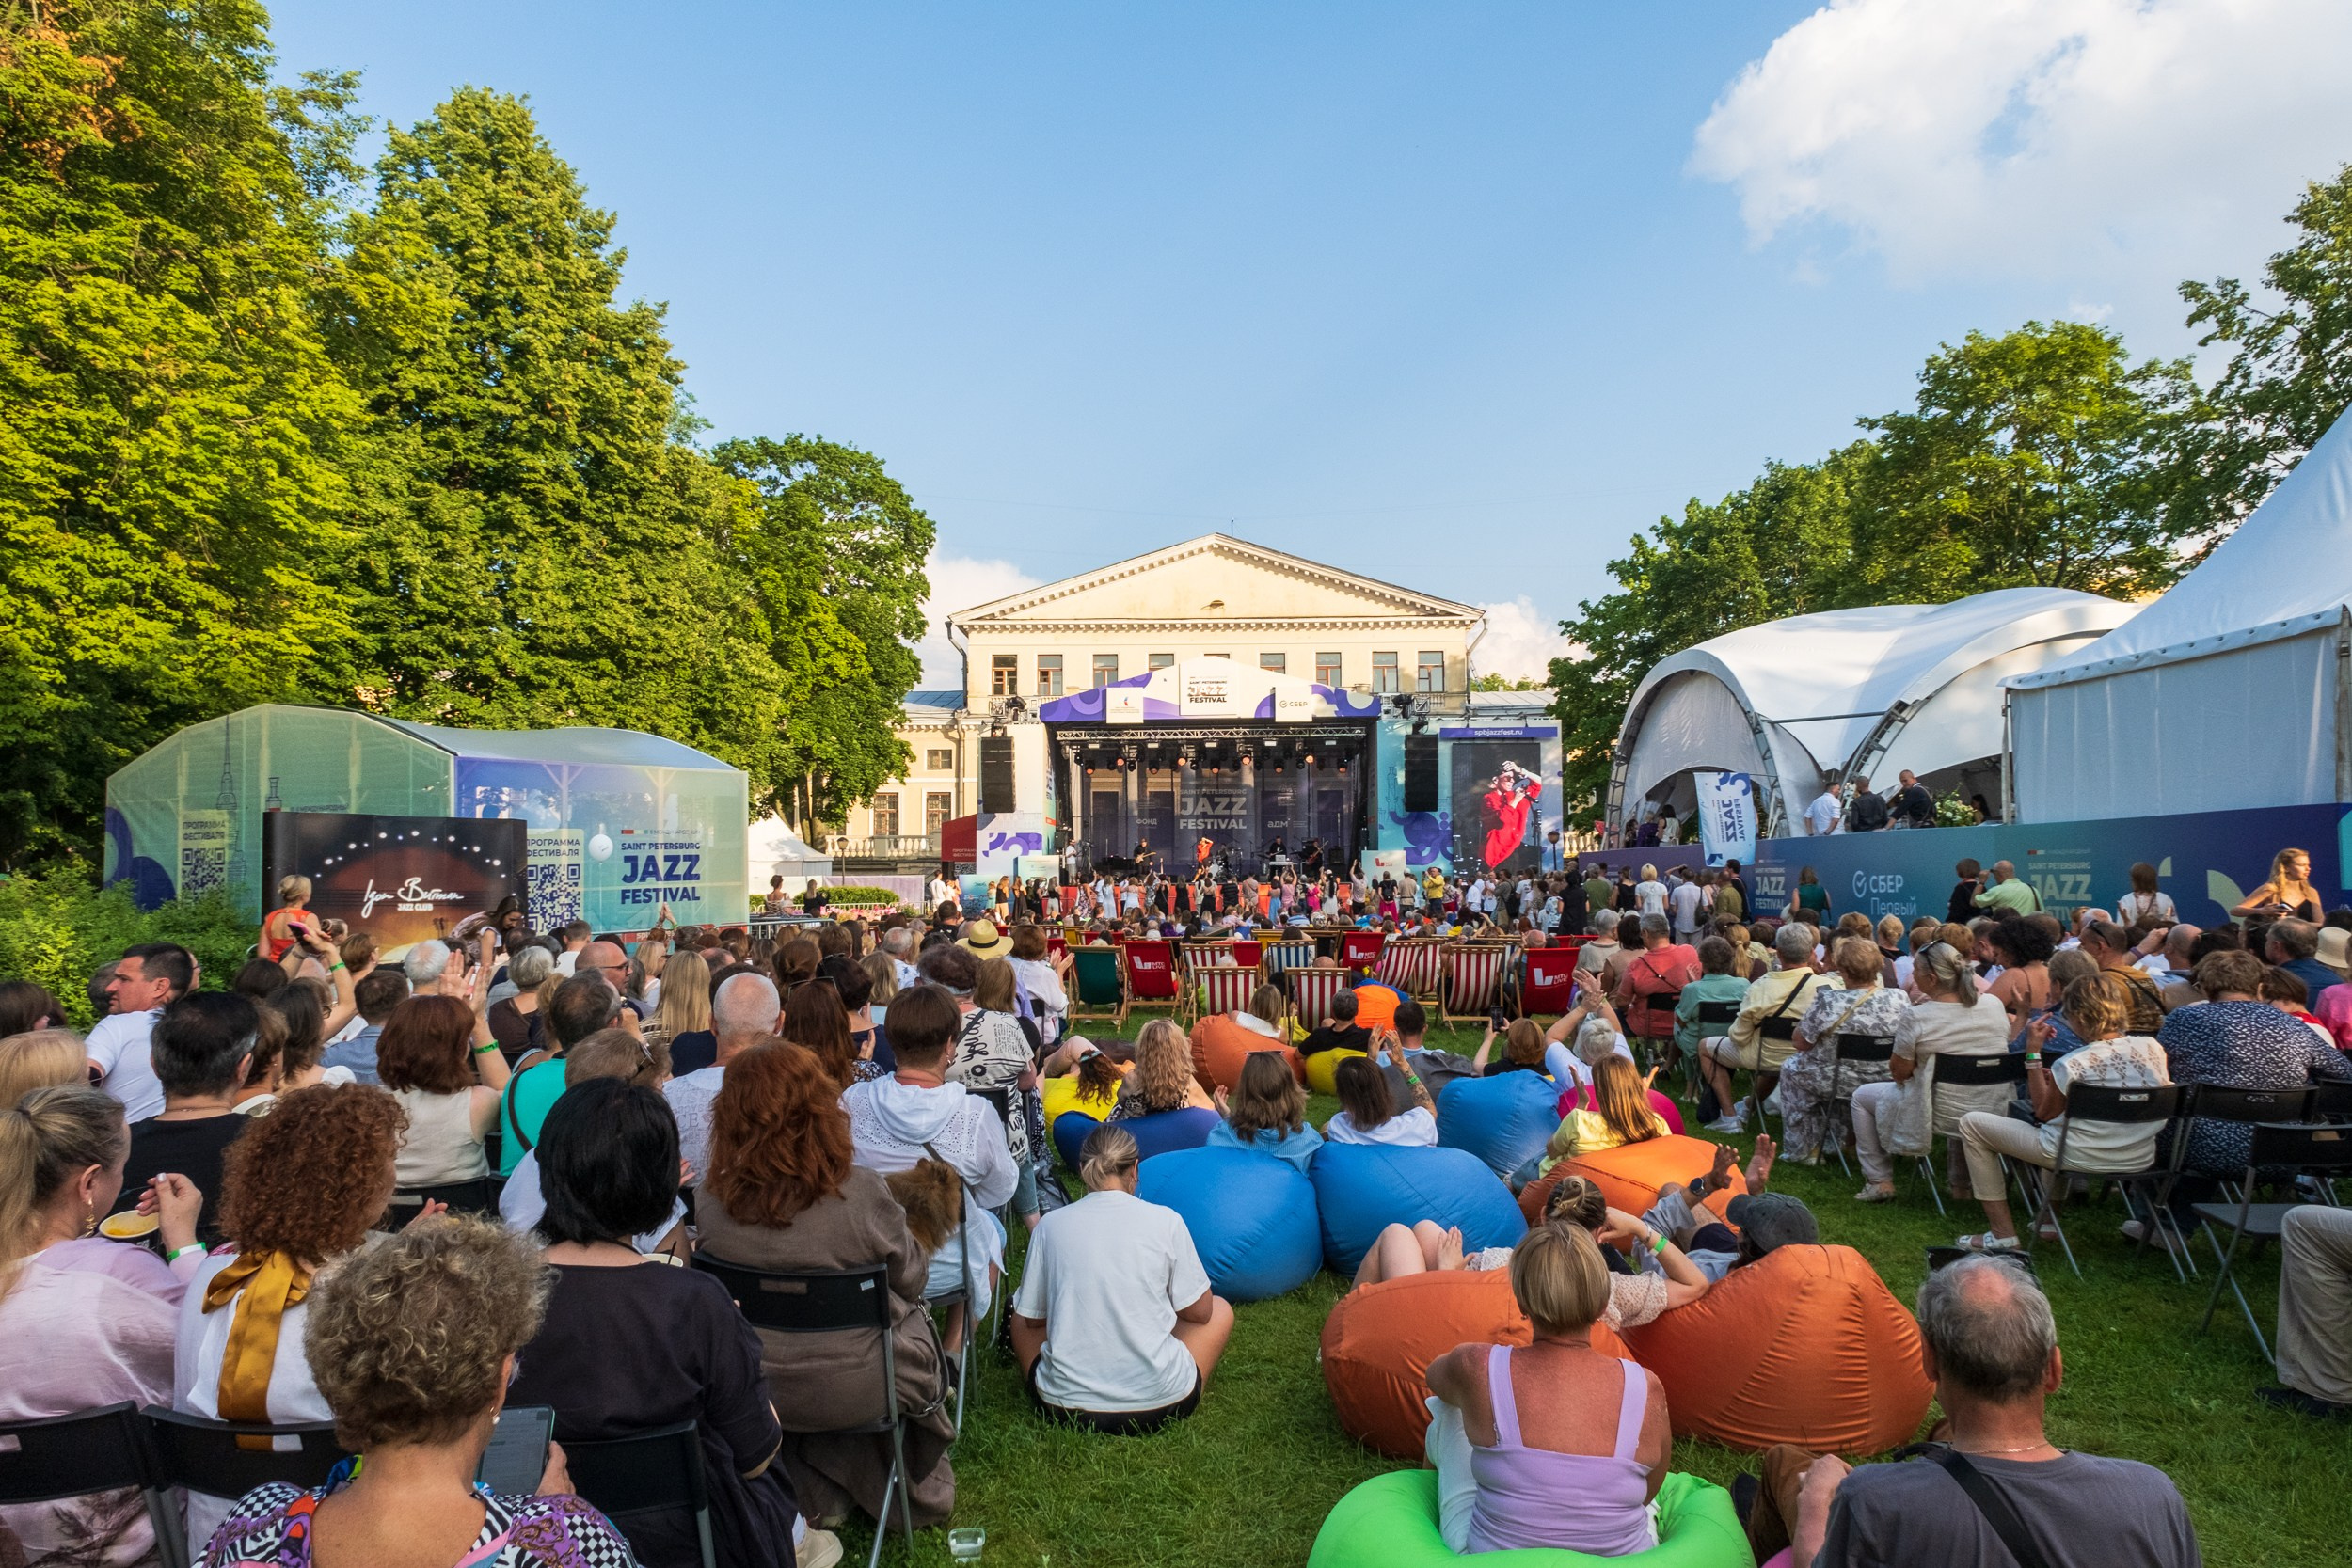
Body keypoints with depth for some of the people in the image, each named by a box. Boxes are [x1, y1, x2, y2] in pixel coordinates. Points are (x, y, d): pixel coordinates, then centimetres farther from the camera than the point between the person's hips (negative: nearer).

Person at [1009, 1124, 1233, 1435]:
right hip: (1158, 1402, -2)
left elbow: (1032, 1317, 7)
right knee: (1220, 1309, 24)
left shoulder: (1050, 1224, -3)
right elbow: (1200, 1312, 3)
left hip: (1065, 1404, 3)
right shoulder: (1166, 1222, -8)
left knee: (1018, 1306, 30)